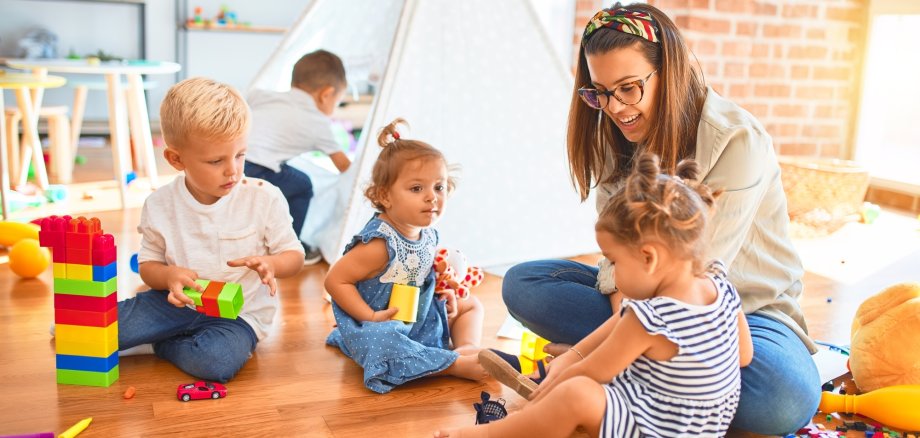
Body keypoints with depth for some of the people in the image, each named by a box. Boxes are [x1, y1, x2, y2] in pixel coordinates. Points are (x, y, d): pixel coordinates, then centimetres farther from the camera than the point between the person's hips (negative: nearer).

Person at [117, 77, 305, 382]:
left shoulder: (265, 199, -11)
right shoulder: (160, 205, -5)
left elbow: (295, 256, -3)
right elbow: (148, 264, 4)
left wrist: (270, 263, -27)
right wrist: (168, 275, -21)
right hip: (179, 302, 2)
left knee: (218, 360, -33)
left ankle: (161, 344, -3)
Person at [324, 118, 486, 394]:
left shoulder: (428, 234, -2)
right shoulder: (379, 244, -28)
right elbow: (335, 280, -23)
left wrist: (442, 292, 0)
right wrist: (372, 316, -26)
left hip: (421, 319, 9)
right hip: (381, 328, -9)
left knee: (471, 305, 16)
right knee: (380, 343, -41)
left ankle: (468, 347, -7)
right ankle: (457, 365, -31)